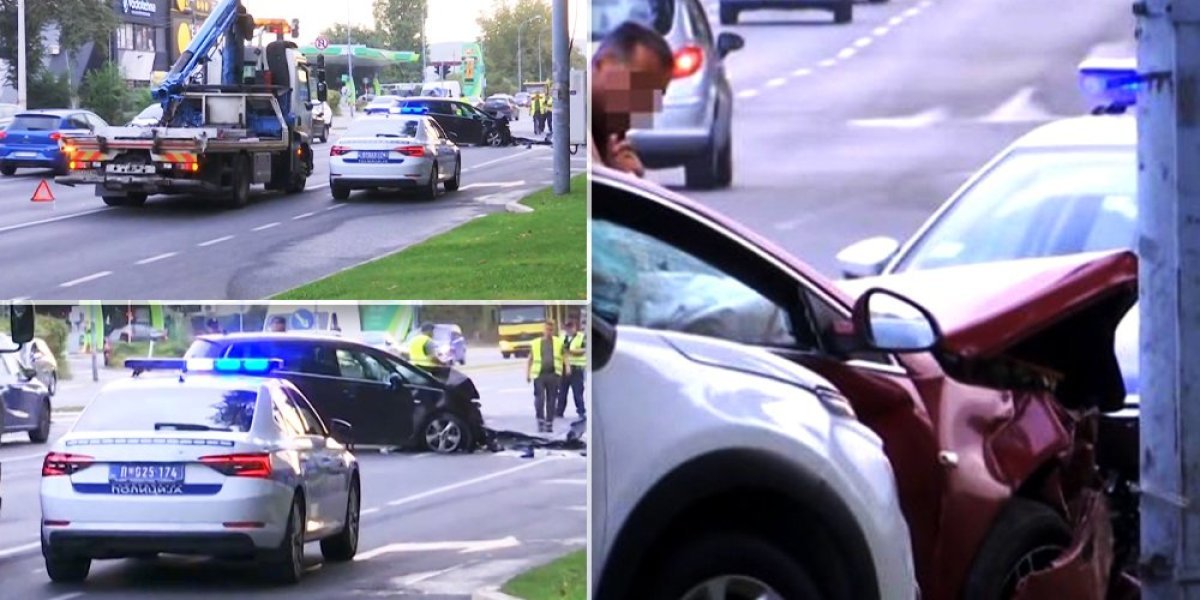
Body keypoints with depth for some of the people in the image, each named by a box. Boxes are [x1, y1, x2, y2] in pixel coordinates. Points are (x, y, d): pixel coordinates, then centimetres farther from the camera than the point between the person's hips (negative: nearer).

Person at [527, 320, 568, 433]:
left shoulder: (558, 342, 12)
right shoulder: (535, 343, 11)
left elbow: (564, 356, 8)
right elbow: (530, 359, 14)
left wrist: (567, 366, -10)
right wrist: (527, 373, 9)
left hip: (553, 375, 1)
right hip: (539, 374, -1)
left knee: (551, 400, 4)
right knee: (539, 398, -12)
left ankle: (549, 424, 12)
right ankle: (540, 421, 1)